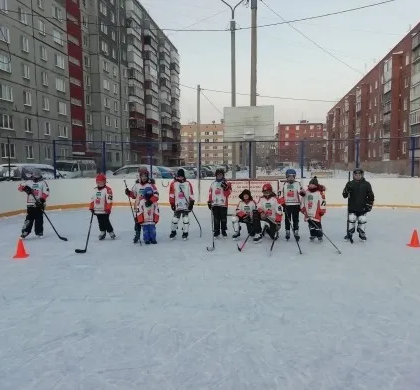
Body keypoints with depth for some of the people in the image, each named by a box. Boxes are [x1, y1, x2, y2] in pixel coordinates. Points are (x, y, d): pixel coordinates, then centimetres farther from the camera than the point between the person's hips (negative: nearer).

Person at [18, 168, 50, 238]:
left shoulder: (43, 182, 1)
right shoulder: (28, 182, 9)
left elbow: (46, 192, -8)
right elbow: (20, 187, 7)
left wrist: (42, 199, -19)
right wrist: (25, 188, -15)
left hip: (39, 204, -1)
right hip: (30, 204, 1)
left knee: (39, 218, 3)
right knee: (29, 218, 1)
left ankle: (39, 231, 14)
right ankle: (25, 231, 8)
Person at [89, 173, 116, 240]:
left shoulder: (108, 189, -13)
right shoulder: (95, 190, 11)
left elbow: (109, 200, -17)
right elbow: (92, 199, 15)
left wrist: (108, 209, -21)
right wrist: (91, 208, 12)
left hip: (104, 211, -6)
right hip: (97, 211, 7)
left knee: (106, 222, -2)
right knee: (100, 222, 13)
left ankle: (111, 232, 12)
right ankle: (102, 232, 25)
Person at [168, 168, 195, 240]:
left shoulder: (188, 183, 5)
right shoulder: (173, 184, -1)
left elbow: (191, 194, 5)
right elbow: (171, 195, -1)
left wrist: (191, 202, 1)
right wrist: (172, 203, -4)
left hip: (186, 205, 1)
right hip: (177, 205, -1)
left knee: (185, 219, 0)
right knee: (175, 219, 2)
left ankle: (185, 233, 11)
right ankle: (173, 231, 22)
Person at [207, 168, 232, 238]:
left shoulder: (226, 183, 2)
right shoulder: (213, 184, 13)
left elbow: (228, 193, -8)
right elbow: (210, 193, 14)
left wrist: (226, 188, -25)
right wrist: (209, 201, 10)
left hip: (223, 204, -3)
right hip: (214, 204, 3)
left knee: (223, 218, 2)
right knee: (216, 218, 7)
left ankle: (223, 231, 13)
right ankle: (216, 231, 15)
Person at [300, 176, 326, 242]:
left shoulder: (320, 192, -10)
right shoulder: (306, 192, 7)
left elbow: (323, 201, -10)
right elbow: (303, 201, 16)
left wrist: (322, 210, -11)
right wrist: (303, 208, 15)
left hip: (316, 212, -5)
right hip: (308, 212, 5)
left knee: (317, 224, -2)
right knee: (311, 224, 13)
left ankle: (320, 235, 12)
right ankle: (312, 235, 26)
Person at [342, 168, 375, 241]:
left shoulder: (366, 184, 0)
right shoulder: (350, 184, 0)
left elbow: (371, 196, 4)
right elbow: (344, 195, -5)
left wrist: (369, 204, -2)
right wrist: (346, 190, -24)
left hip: (362, 208, 0)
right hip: (352, 207, 0)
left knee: (362, 220, 2)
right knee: (351, 220, -3)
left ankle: (362, 234, 20)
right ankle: (349, 234, 11)